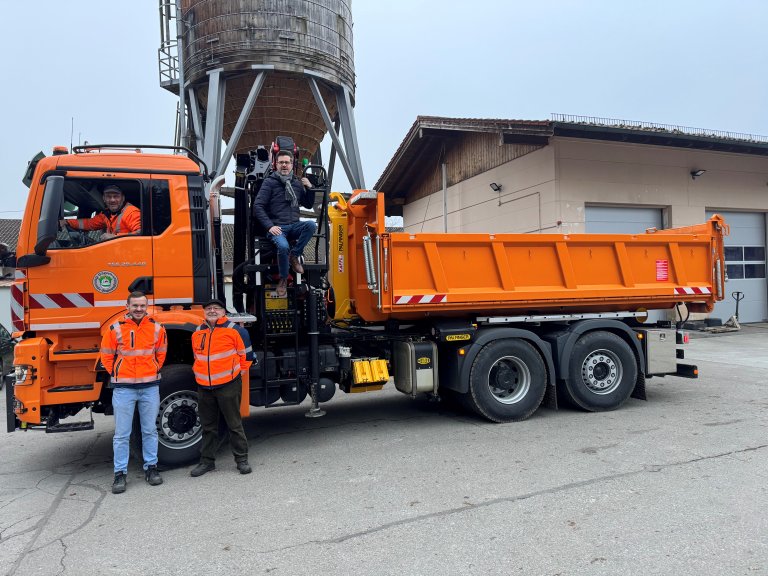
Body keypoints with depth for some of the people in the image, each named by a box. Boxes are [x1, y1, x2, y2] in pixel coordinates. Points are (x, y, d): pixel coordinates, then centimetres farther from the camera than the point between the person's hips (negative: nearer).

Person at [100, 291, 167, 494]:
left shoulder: (157, 328, 2)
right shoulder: (116, 329, -5)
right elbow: (107, 356, 5)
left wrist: (154, 371, 10)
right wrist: (117, 375, 3)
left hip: (150, 387, 2)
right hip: (124, 388, -2)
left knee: (150, 430, 11)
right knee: (122, 434, 3)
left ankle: (151, 467, 23)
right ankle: (120, 473, 14)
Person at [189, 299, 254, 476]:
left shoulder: (234, 330, -7)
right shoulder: (197, 333, 10)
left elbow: (246, 354, 0)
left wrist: (236, 372, 5)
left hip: (228, 385, -5)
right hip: (204, 387, 5)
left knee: (234, 424, 2)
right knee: (208, 426, 14)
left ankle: (242, 459, 13)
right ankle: (207, 460, 25)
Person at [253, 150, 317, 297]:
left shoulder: (297, 183, 15)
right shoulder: (270, 182, 2)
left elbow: (308, 205, 23)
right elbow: (258, 206, -5)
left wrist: (309, 188, 6)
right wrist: (269, 226, -16)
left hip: (294, 226, 4)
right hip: (276, 228, -4)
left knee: (311, 224, -29)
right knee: (283, 246, -35)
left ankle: (294, 255, -11)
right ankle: (283, 279, -8)